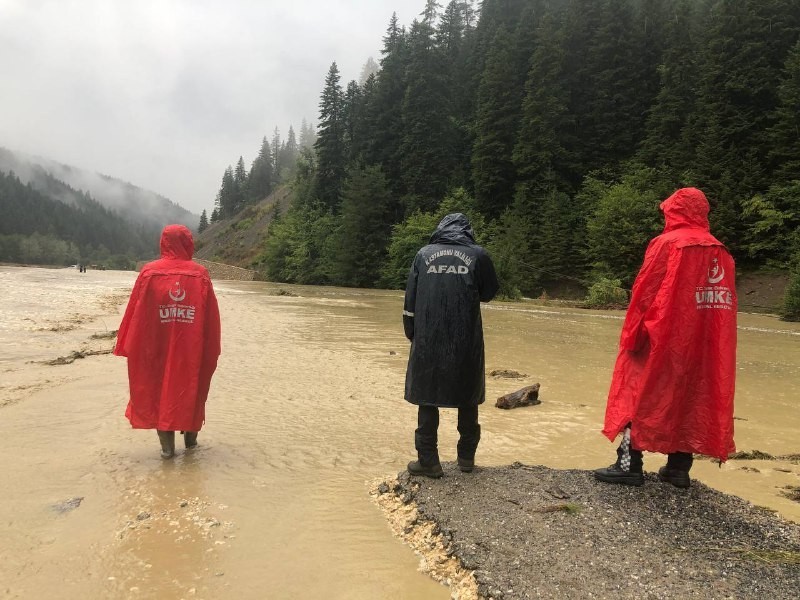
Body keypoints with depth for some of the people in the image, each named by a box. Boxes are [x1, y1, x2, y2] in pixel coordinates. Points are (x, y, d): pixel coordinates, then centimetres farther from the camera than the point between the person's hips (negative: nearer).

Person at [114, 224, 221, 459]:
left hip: (156, 347, 0)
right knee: (191, 389, 17)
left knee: (160, 388, 10)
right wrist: (211, 349, 6)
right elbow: (211, 316, -3)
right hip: (192, 349, 1)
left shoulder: (149, 272, -6)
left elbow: (135, 312, -5)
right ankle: (191, 436, 29)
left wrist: (129, 346, 5)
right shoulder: (200, 274, -6)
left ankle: (167, 445, 9)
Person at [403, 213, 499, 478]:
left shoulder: (423, 254, 4)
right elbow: (489, 293, 11)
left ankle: (428, 460, 9)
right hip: (466, 343, 0)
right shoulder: (479, 255, 0)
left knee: (427, 397, 8)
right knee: (467, 398, 14)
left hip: (428, 342, 0)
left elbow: (410, 300, 4)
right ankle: (466, 456, 23)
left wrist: (412, 334, 13)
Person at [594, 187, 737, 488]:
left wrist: (632, 336, -8)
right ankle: (679, 467, 17)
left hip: (661, 339, -6)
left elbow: (645, 293, -13)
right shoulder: (720, 251, 8)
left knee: (638, 397, 2)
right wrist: (712, 342, 15)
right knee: (689, 400, 13)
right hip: (704, 346, 6)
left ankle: (629, 465, 2)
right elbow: (725, 302, 9)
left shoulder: (666, 243, -9)